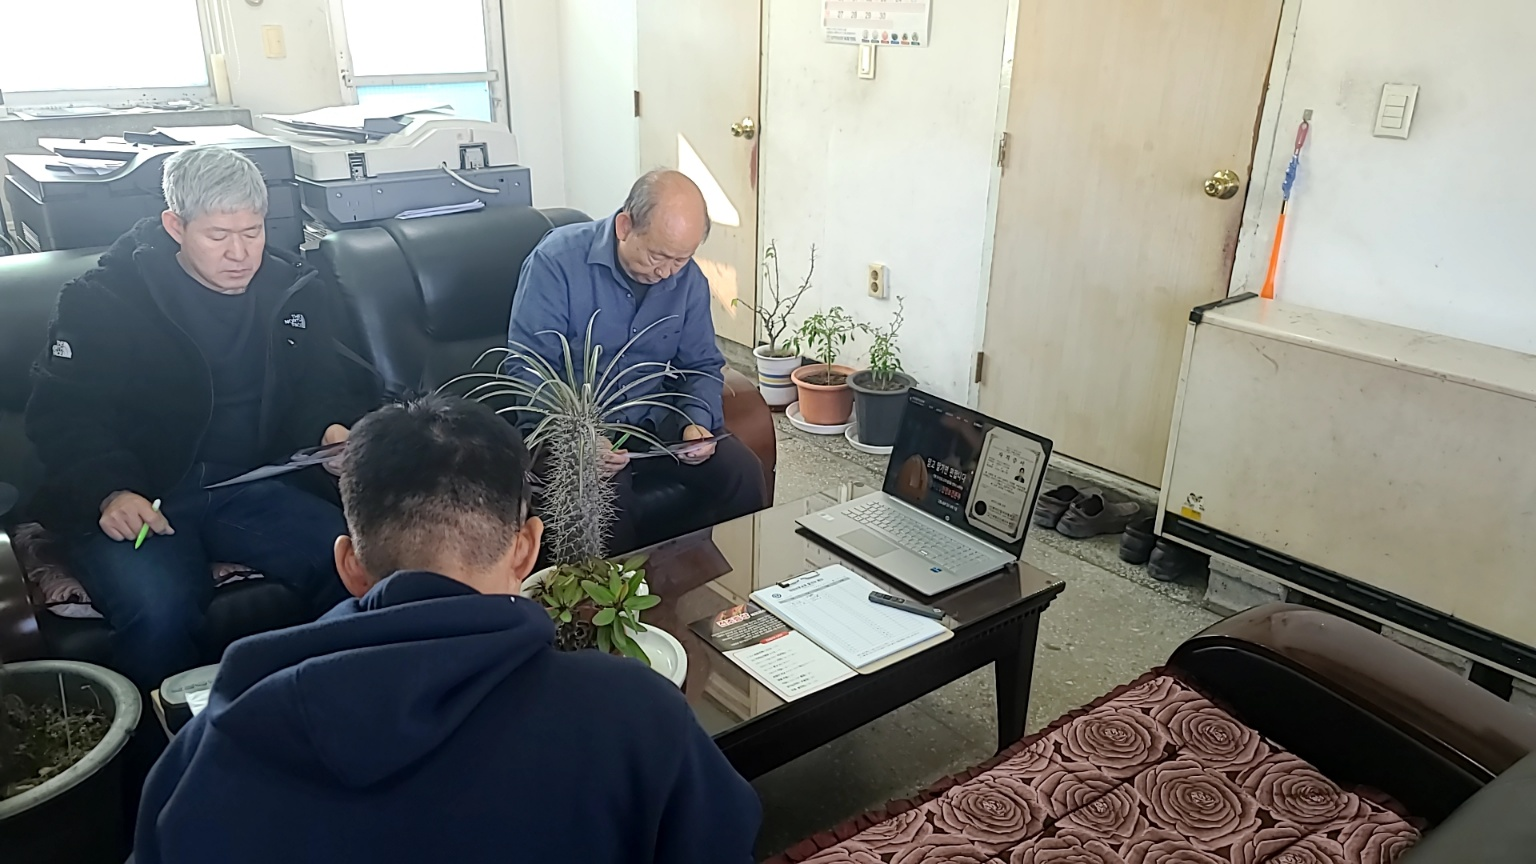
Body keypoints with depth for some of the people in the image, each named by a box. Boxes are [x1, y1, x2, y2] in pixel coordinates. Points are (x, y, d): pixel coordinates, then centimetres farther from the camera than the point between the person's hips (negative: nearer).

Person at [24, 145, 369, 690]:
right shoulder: (106, 299, -4)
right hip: (136, 501, -3)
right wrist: (108, 491, -20)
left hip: (250, 489, 3)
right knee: (160, 612, -33)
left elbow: (318, 385, 18)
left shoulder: (292, 289, 7)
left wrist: (333, 425, -5)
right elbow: (60, 414, -3)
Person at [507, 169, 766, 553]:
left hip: (654, 420, 5)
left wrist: (698, 420, -11)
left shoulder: (690, 280, 2)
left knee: (742, 471, -16)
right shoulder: (558, 261, -14)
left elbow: (702, 366, 11)